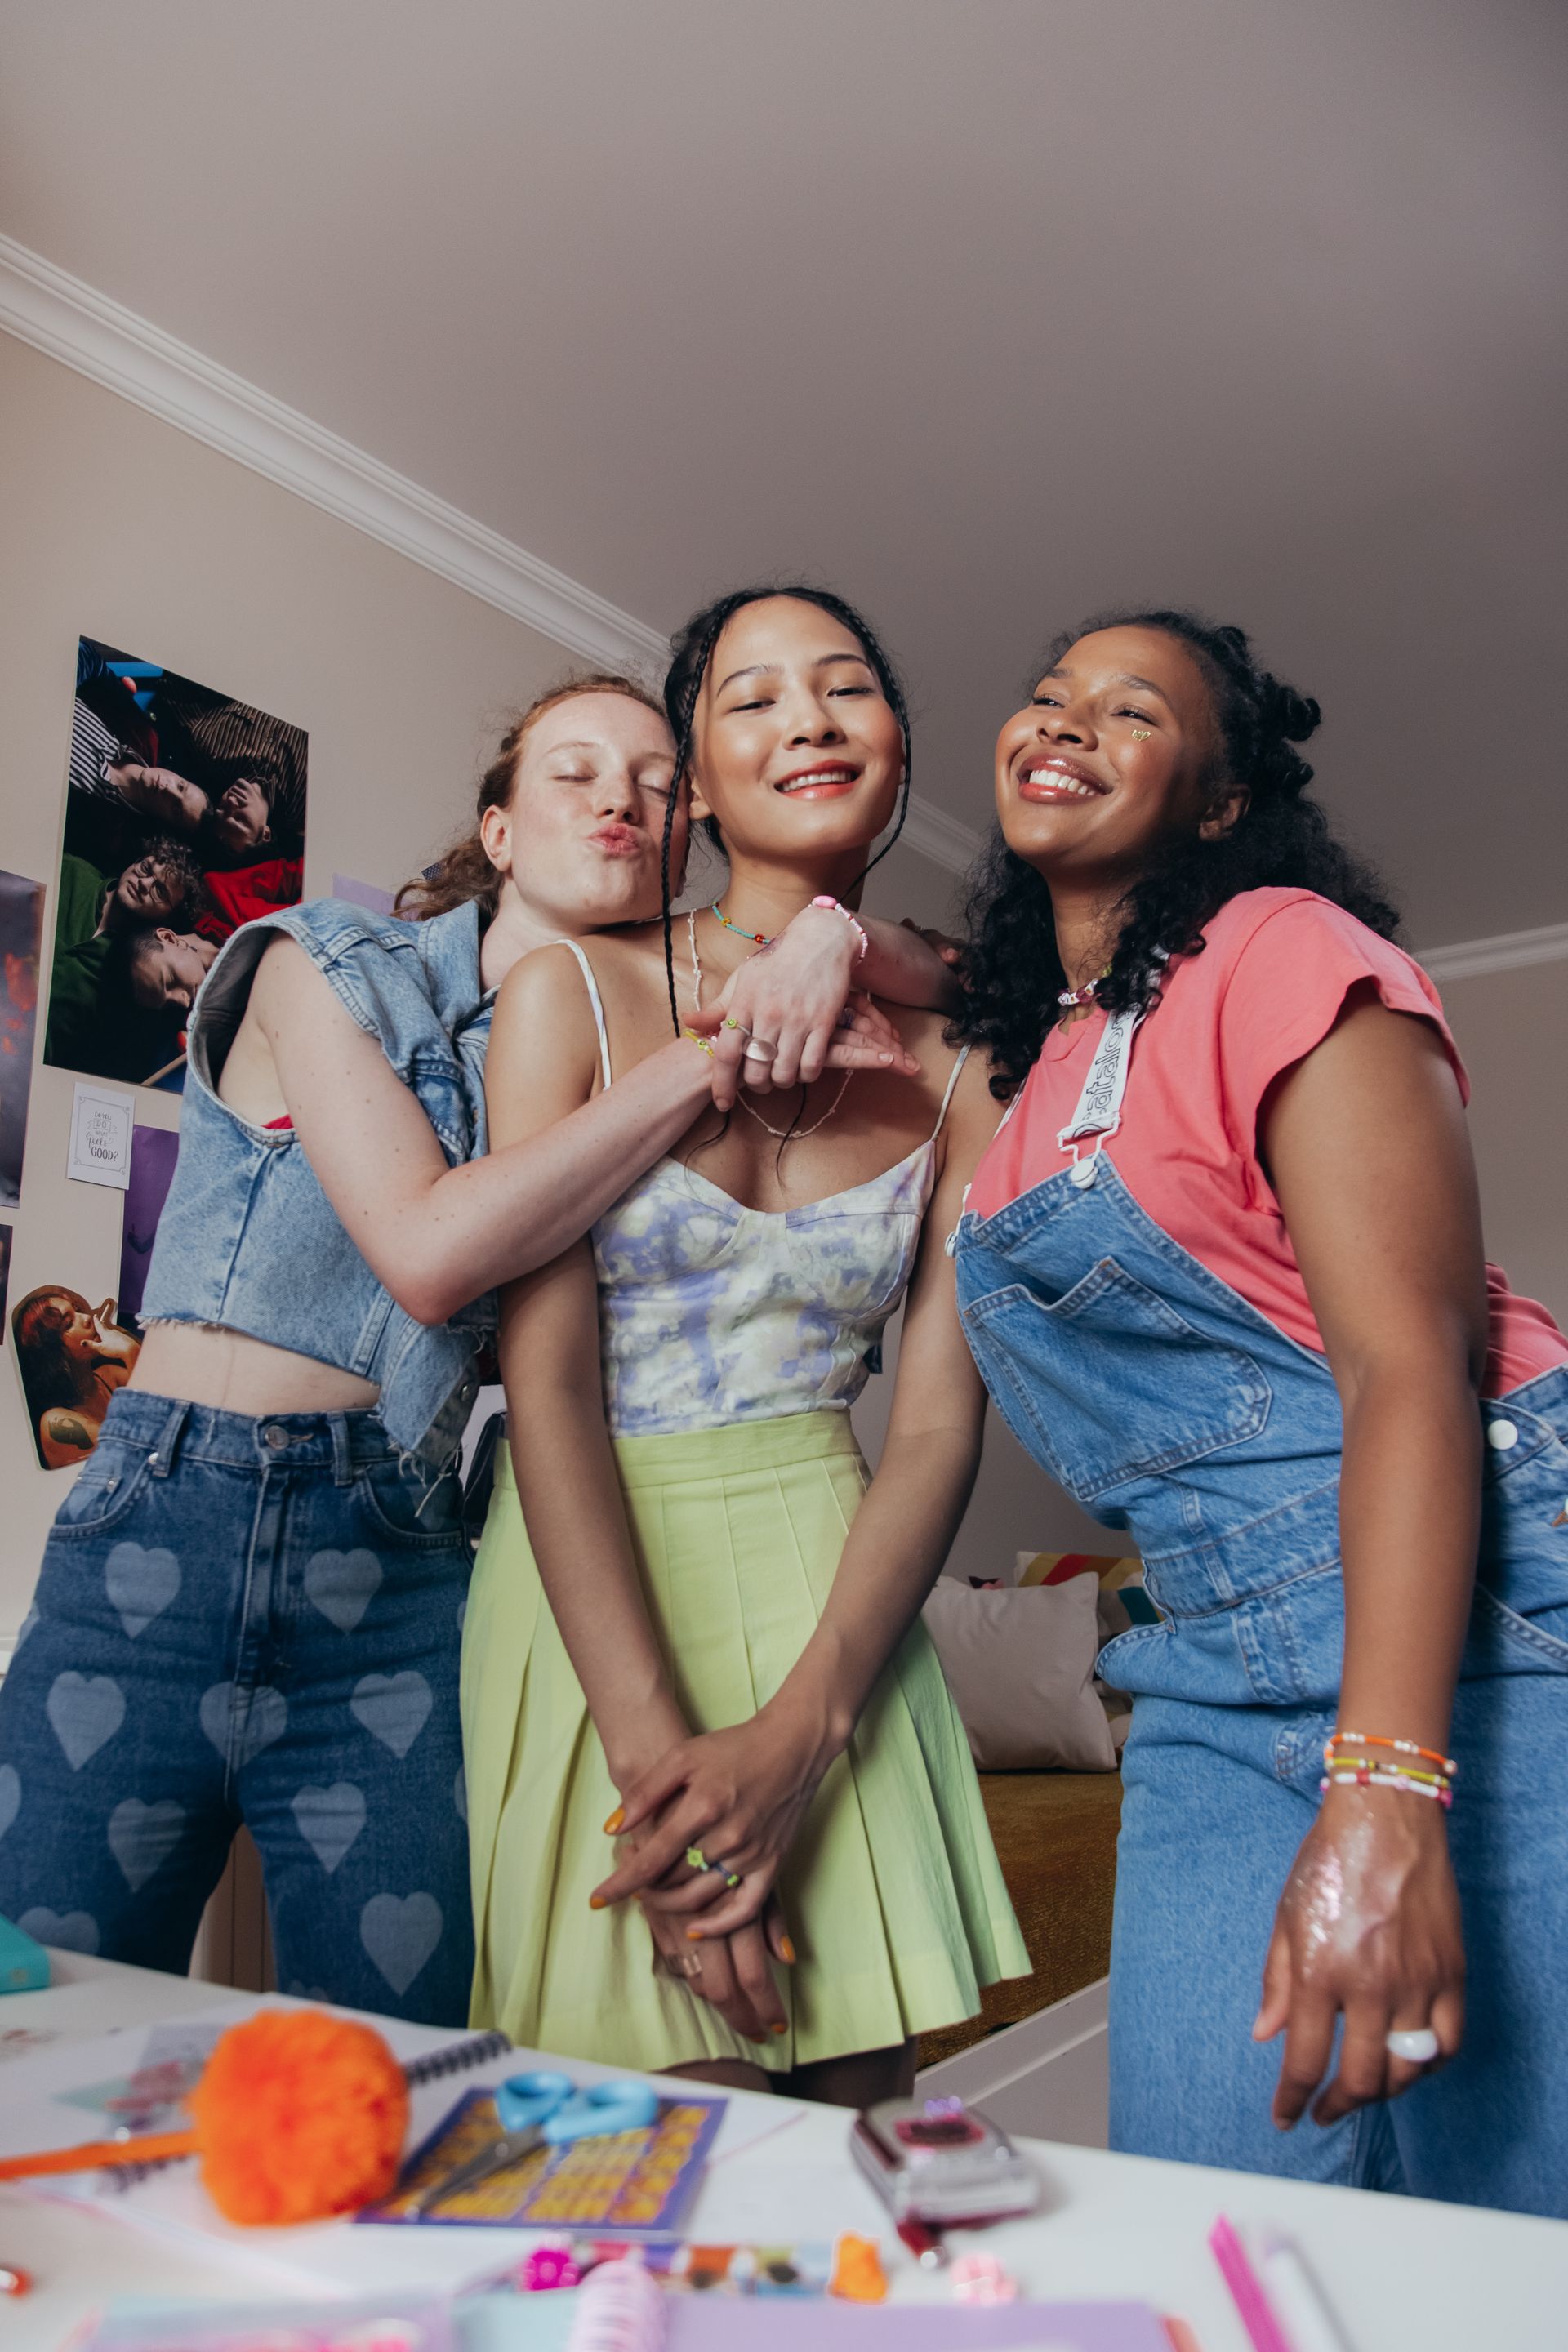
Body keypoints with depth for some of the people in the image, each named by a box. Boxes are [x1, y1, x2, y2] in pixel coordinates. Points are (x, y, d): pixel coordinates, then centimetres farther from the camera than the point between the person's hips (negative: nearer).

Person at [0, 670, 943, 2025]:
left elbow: (953, 986, 12)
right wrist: (711, 1061, -17)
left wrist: (834, 934, -11)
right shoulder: (328, 967, 0)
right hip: (169, 1531, -2)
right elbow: (425, 1250, -17)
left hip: (397, 1583, 3)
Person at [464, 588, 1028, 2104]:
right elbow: (543, 1371, -11)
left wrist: (796, 1734, -15)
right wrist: (654, 1748, -18)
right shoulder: (575, 988, -4)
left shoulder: (954, 1064, 2)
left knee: (861, 2114, 8)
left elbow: (939, 1425, -2)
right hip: (594, 1582, -2)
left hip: (833, 1599, 3)